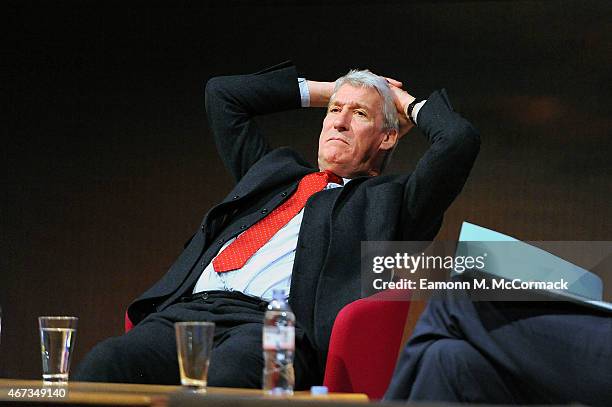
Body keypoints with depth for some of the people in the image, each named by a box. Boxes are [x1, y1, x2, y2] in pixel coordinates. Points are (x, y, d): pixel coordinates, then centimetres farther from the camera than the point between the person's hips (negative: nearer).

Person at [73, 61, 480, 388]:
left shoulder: (389, 200, 22)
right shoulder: (275, 170, 38)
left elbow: (460, 139, 8)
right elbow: (222, 94, 45)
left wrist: (410, 105, 29)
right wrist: (326, 90, 44)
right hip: (186, 311, 5)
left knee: (224, 378, -43)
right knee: (105, 364, -30)